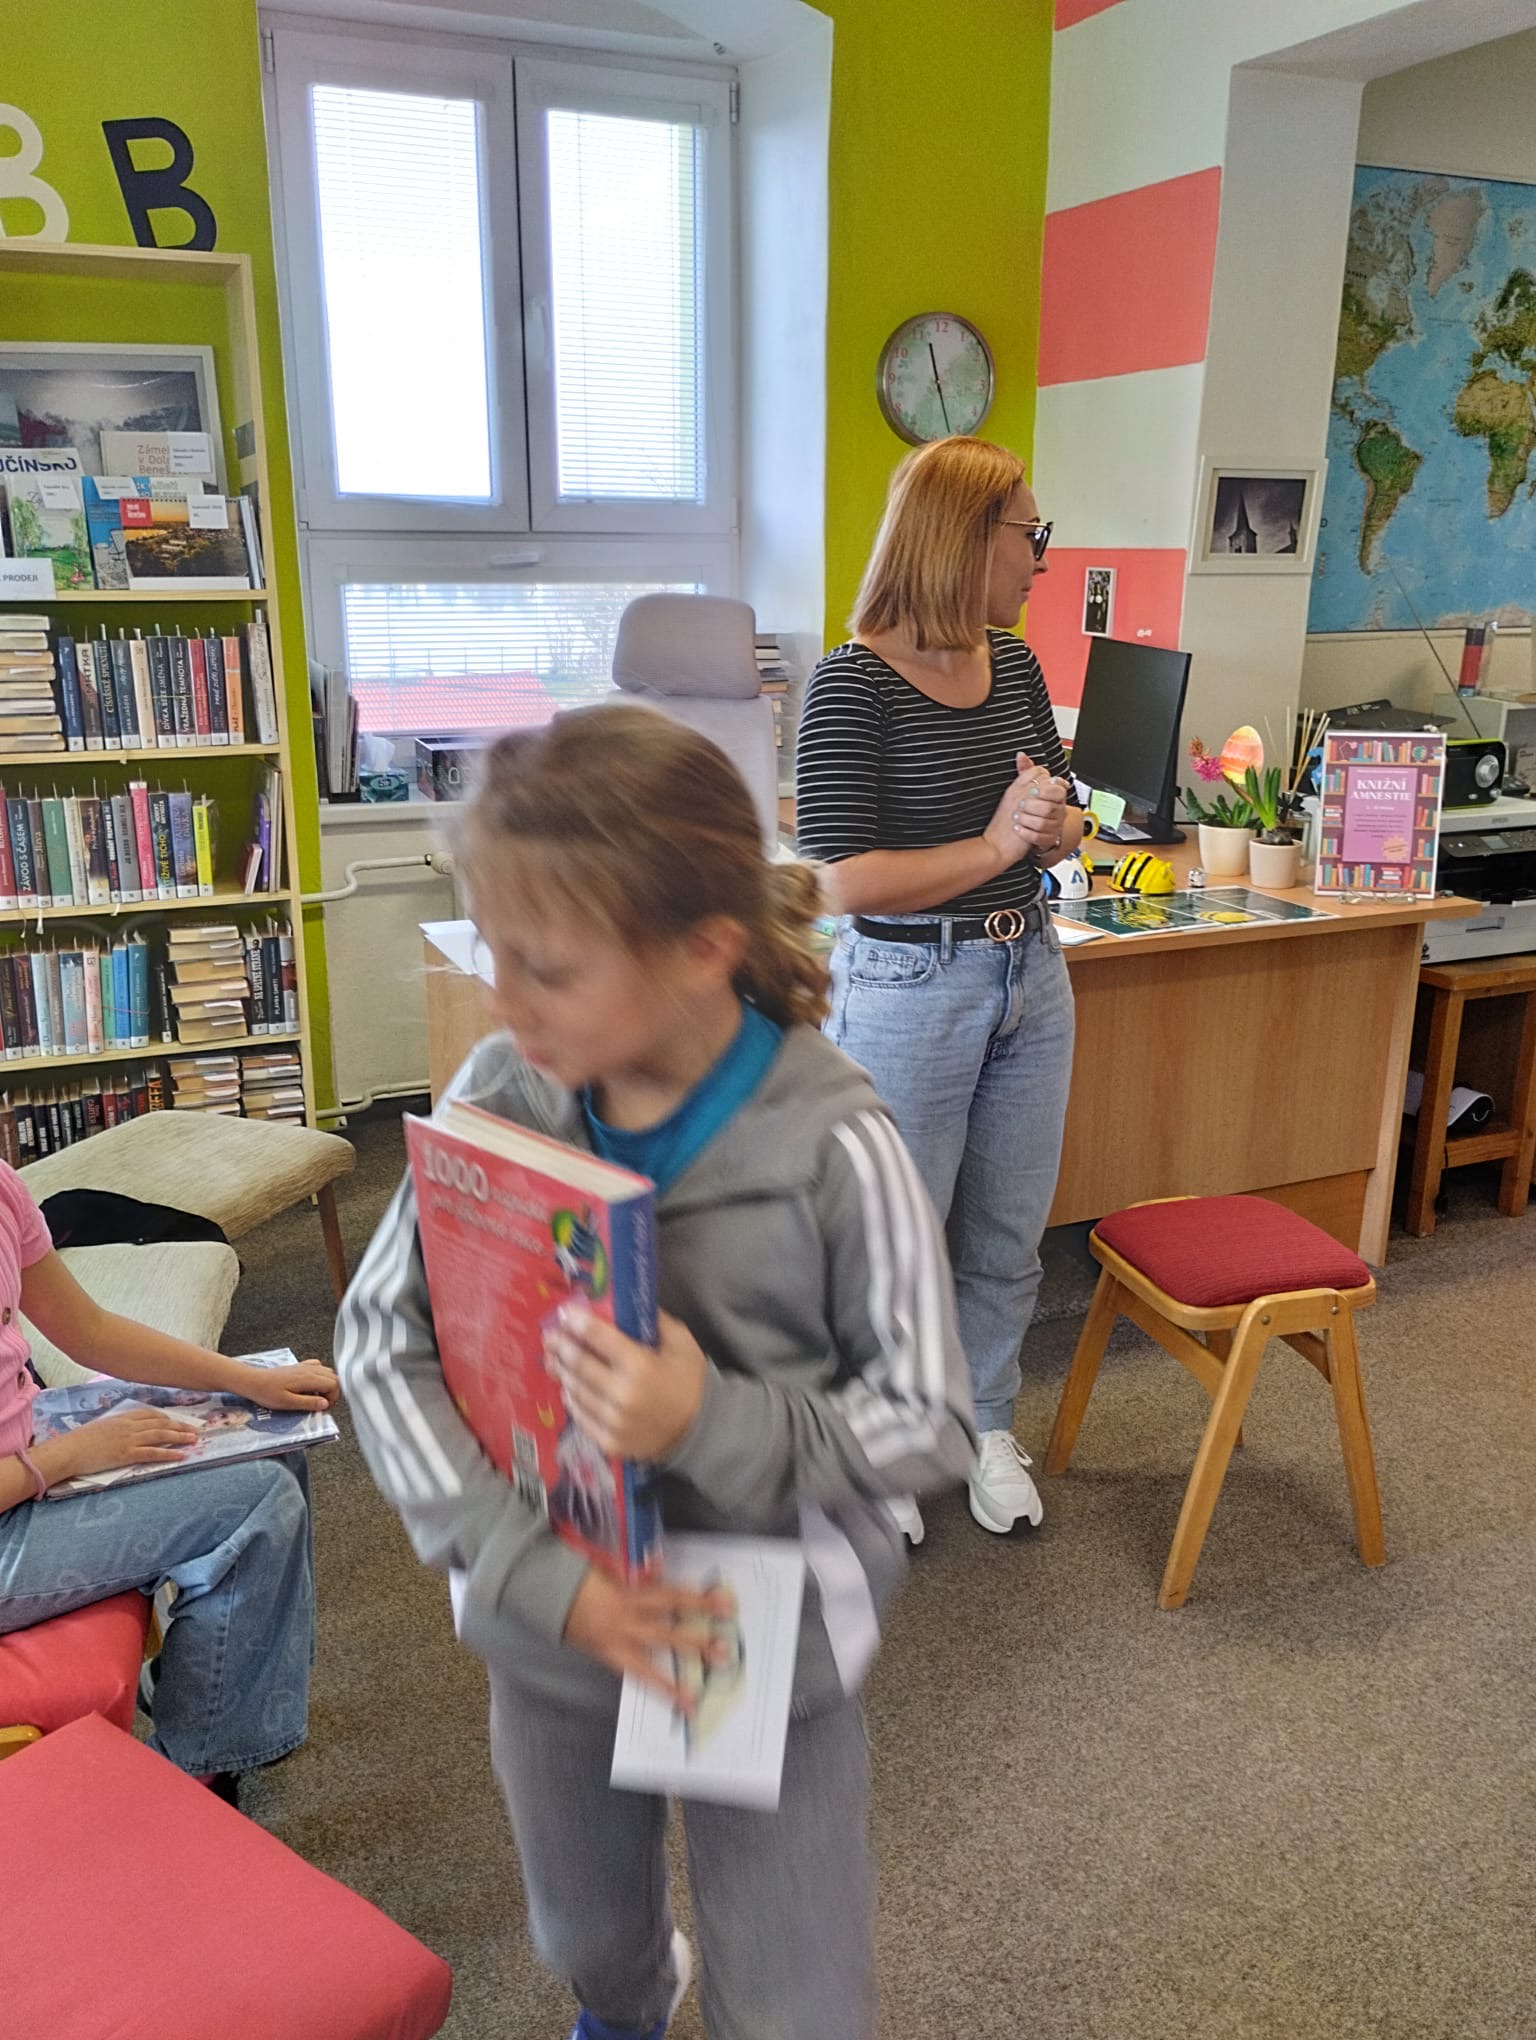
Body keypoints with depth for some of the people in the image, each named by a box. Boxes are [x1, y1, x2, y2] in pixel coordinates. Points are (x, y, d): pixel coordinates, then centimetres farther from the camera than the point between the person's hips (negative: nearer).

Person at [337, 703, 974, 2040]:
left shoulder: (834, 1146, -24)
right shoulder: (499, 1095, -15)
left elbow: (933, 1423, -16)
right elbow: (380, 1339, -11)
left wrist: (715, 1425, -34)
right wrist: (531, 1568, -22)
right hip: (550, 1623, 4)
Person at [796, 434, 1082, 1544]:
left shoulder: (1013, 662, 5)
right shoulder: (853, 684, -16)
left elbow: (1066, 820, 11)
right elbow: (847, 879, -23)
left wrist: (1052, 820, -12)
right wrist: (996, 844, -21)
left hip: (1029, 975, 7)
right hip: (911, 992, -7)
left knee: (1009, 1235, 17)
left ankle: (986, 1425, 39)